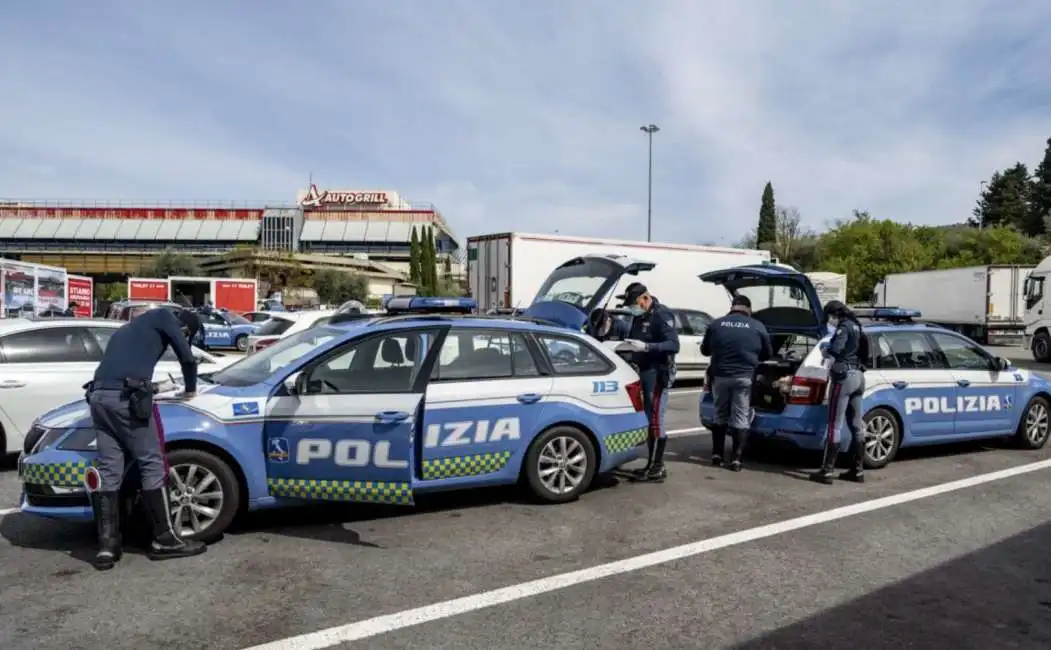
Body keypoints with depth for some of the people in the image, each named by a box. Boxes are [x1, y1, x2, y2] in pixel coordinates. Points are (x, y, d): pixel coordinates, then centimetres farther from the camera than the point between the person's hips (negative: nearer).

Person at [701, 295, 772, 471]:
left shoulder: (715, 324, 4)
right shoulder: (758, 327, 1)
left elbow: (704, 350, 15)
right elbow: (768, 354, 12)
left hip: (720, 376, 2)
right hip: (744, 377, -2)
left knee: (720, 415, 15)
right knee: (741, 418, 4)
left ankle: (717, 454, 15)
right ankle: (736, 458, 1)